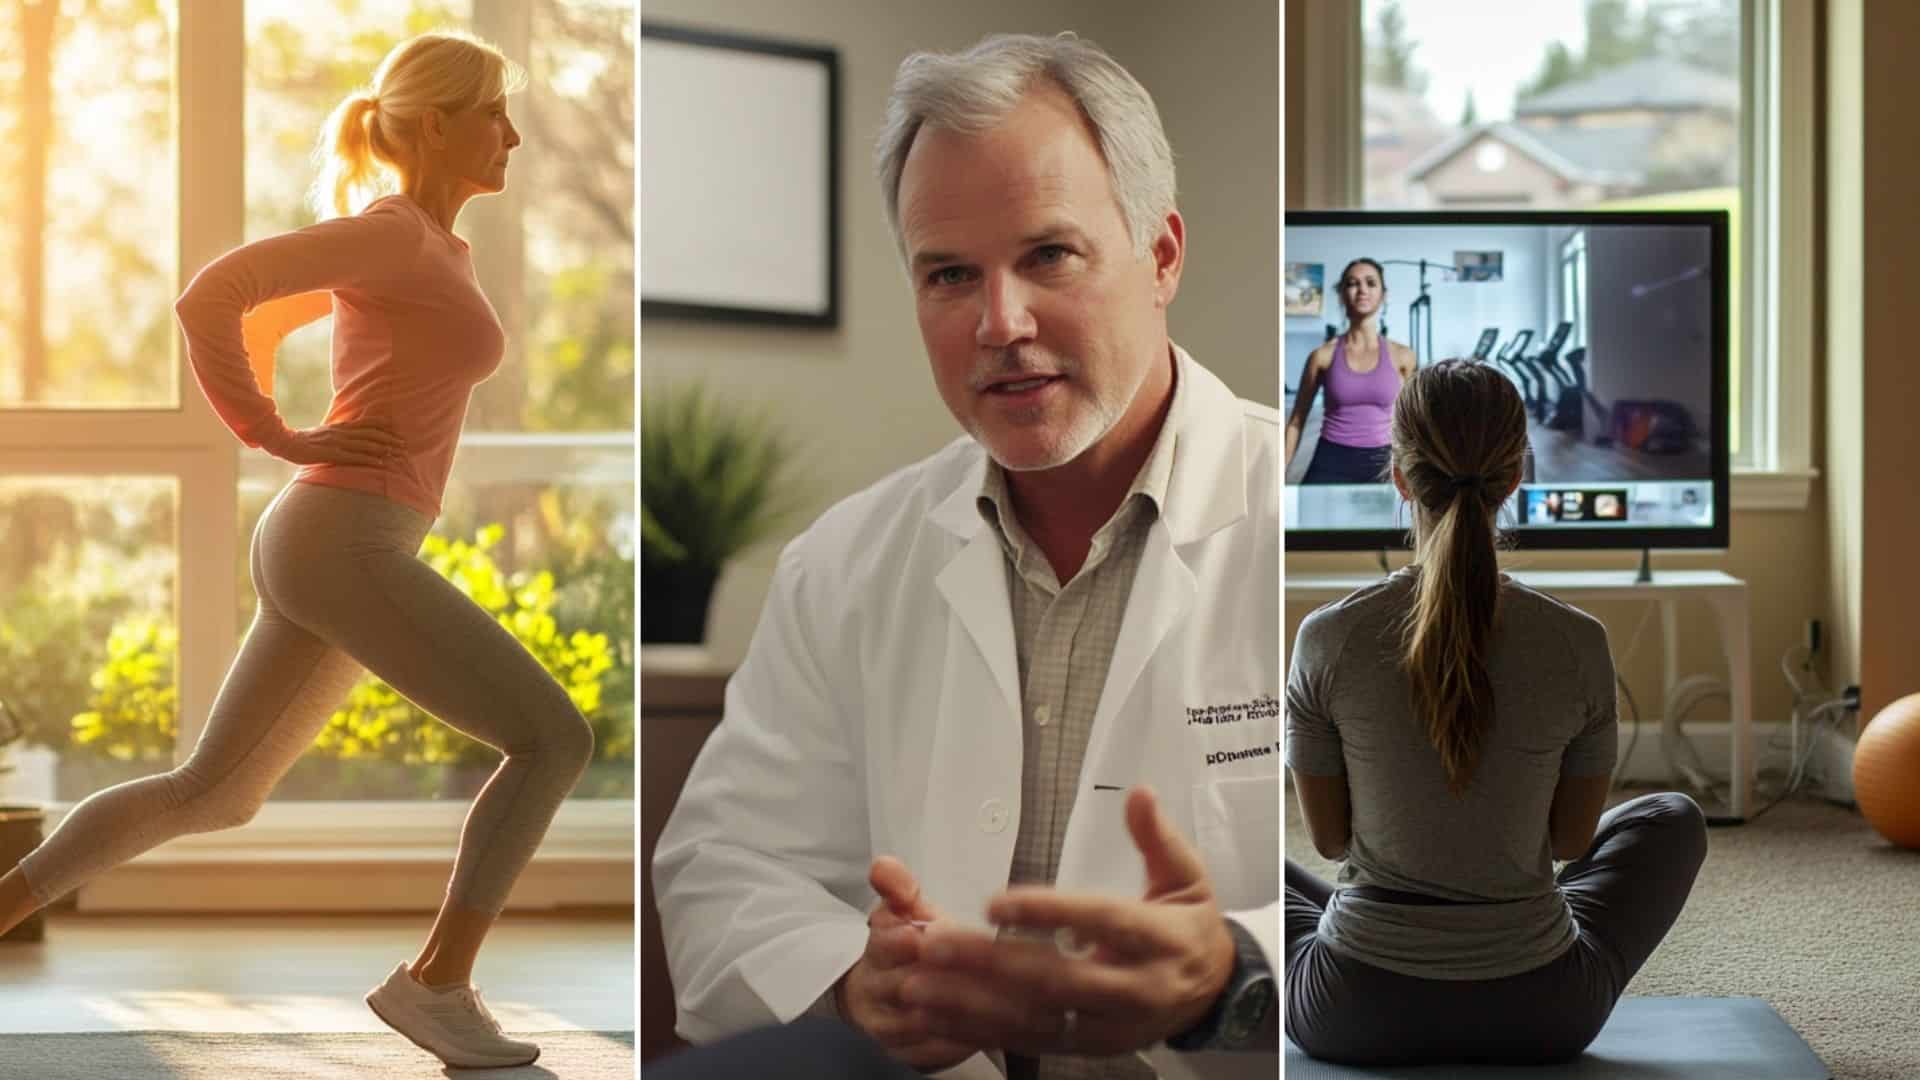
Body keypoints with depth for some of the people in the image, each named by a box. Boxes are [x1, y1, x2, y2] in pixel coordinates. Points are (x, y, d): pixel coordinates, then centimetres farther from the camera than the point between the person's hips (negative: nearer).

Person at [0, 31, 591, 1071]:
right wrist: (279, 442, -10)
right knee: (556, 738, -9)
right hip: (342, 553, -10)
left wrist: (285, 449, 24)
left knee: (210, 796, 17)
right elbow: (208, 298, -18)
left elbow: (258, 321, 32)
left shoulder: (412, 249, 19)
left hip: (331, 556, 10)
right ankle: (437, 981, -7)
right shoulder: (390, 231, -10)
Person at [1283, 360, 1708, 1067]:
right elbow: (1571, 838, 2)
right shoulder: (1579, 645, -11)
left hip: (1356, 1017, -1)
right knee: (1671, 819, 31)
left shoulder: (1330, 639, -14)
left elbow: (1328, 837, -1)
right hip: (1542, 1014, 1)